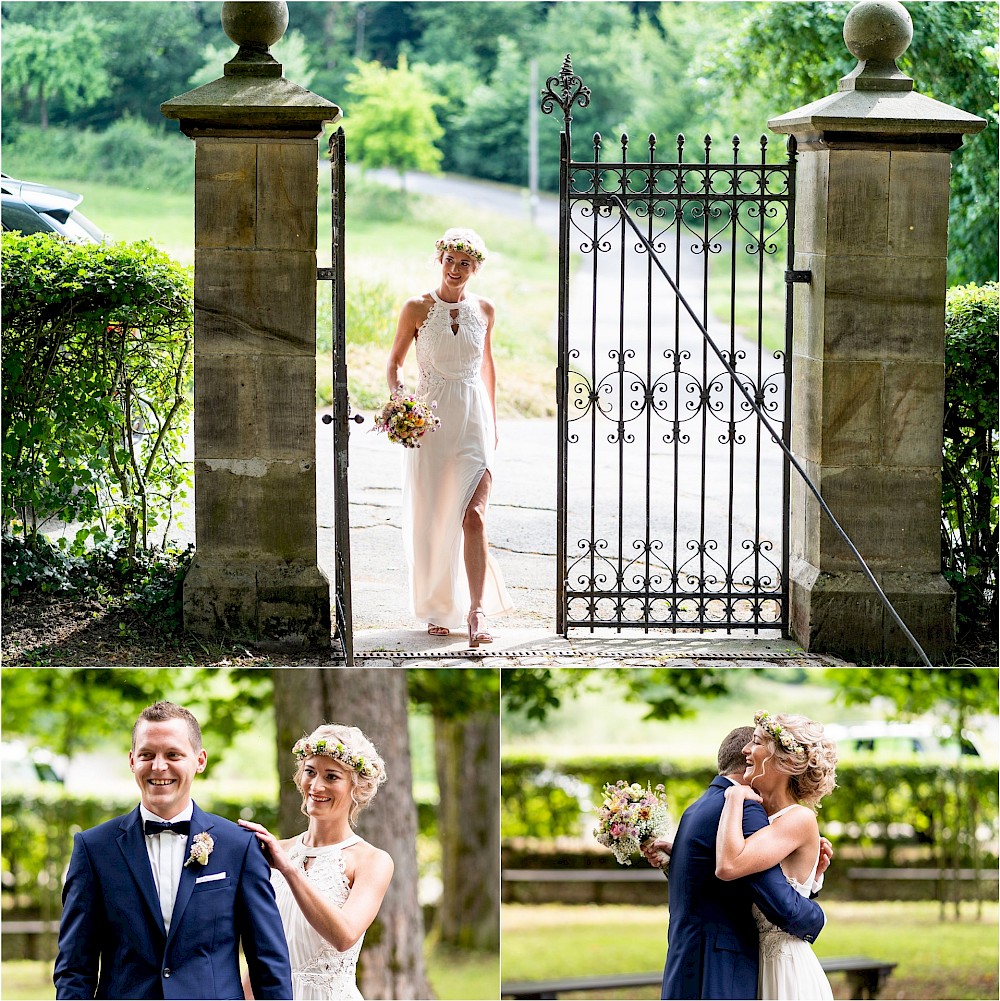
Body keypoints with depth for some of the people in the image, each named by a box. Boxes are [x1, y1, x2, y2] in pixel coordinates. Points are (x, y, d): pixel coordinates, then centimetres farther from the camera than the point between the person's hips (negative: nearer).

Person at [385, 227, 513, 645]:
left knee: (474, 517, -13)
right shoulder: (417, 308, -1)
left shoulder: (483, 310, 6)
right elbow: (394, 361, 7)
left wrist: (492, 421, 23)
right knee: (431, 520, 5)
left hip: (473, 421, 1)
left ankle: (476, 611, -16)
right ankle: (439, 610, 19)